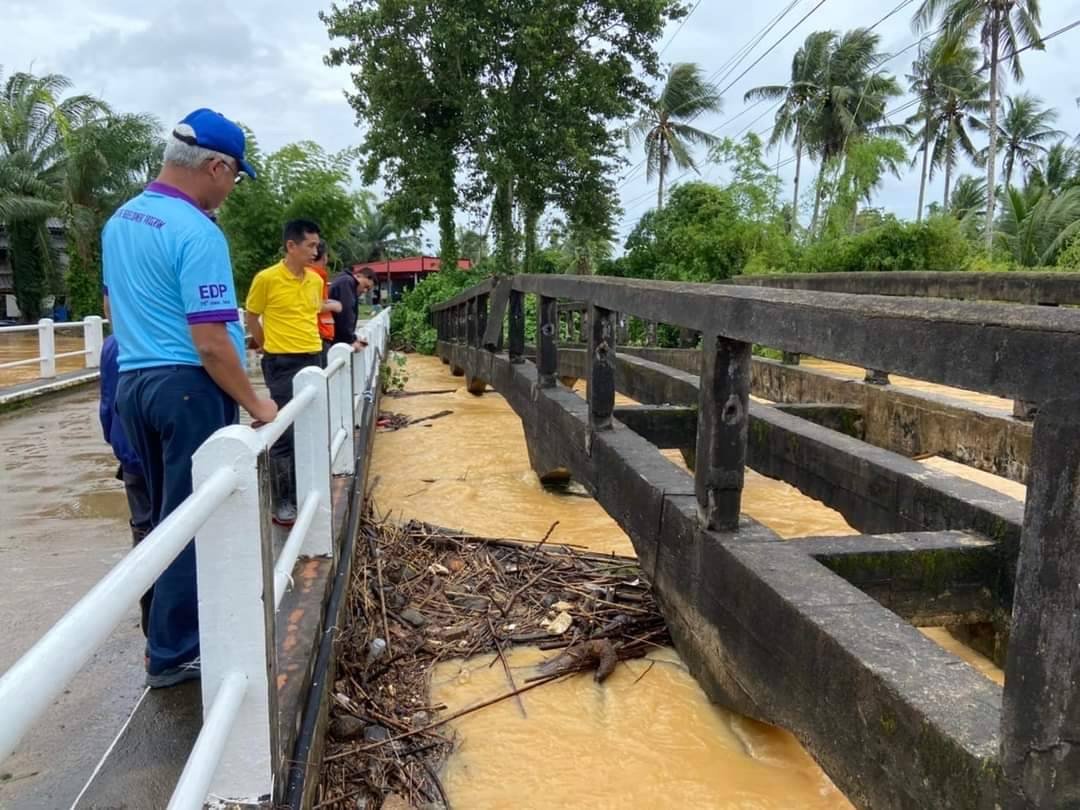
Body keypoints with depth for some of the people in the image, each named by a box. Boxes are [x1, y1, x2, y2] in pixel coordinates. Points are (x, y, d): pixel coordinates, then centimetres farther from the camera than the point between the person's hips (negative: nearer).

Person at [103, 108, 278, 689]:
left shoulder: (119, 221, 11)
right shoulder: (198, 232, -17)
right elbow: (210, 343, -20)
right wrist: (255, 405, -11)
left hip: (132, 383, 9)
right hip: (187, 386, -9)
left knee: (165, 518, 19)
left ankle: (169, 631, 31)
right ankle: (173, 654, 11)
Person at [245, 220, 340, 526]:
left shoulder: (316, 280, 5)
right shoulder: (266, 278, -11)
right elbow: (251, 317, 1)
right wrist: (268, 346, 8)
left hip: (313, 358, 6)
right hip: (282, 364, -6)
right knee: (284, 434, -1)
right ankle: (282, 502, 9)